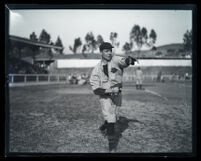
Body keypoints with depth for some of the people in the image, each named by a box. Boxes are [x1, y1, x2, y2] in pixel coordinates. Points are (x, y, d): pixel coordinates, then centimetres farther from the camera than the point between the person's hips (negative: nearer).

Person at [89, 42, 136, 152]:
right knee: (110, 119, -11)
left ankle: (102, 128, 51)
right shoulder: (97, 69, -11)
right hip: (105, 96, -3)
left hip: (117, 95, 3)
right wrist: (108, 91, -28)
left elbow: (124, 61, -32)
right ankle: (111, 145, 3)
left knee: (114, 118, 19)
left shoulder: (115, 60, -10)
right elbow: (95, 89, -13)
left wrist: (130, 60, -56)